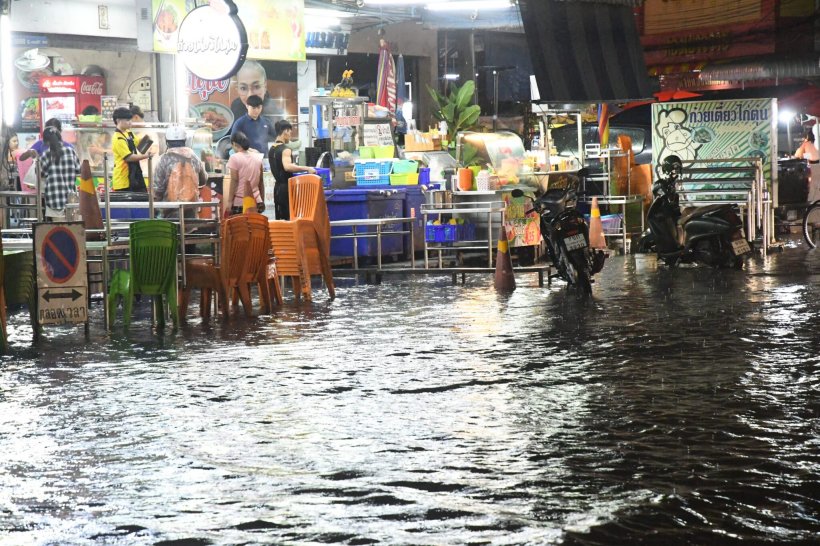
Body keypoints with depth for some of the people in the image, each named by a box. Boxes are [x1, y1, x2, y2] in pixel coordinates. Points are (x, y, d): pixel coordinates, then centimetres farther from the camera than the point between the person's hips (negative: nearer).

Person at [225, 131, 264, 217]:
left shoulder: (235, 158, -7)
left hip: (239, 202, -5)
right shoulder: (257, 157, 10)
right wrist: (262, 201, 19)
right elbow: (261, 181, 13)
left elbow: (234, 181, -10)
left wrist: (230, 201, -7)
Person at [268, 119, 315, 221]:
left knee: (280, 219, 10)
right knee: (290, 218, -7)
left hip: (277, 187, 9)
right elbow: (287, 167, -32)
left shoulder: (271, 150, 12)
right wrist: (306, 168, -29)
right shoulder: (285, 149, -15)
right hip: (287, 187, -9)